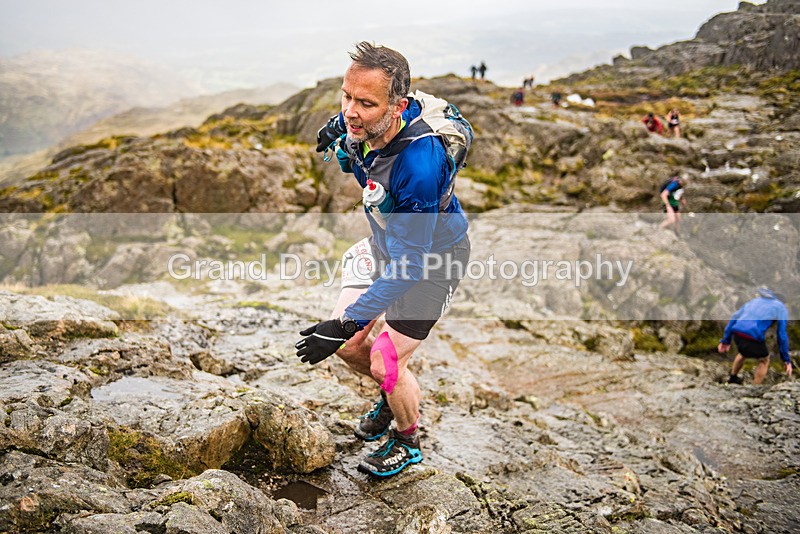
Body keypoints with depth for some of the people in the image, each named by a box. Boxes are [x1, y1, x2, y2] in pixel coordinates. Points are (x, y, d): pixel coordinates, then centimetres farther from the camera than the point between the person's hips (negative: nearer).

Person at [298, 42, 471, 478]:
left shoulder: (418, 167, -41)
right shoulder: (361, 124, -20)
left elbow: (409, 264, -35)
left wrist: (345, 324, -35)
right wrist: (336, 126, 27)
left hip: (433, 256, -7)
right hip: (385, 242, 7)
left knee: (386, 363, -5)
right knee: (348, 345, 5)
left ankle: (407, 442, 25)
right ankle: (395, 397, 37)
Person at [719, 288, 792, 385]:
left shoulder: (754, 301, 28)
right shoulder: (781, 308, 13)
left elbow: (734, 318, 18)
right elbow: (782, 335, 6)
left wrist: (726, 341, 19)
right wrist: (786, 360, 10)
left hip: (737, 333, 5)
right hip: (753, 338, -5)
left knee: (743, 353, 38)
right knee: (764, 360, 26)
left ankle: (732, 379, 53)